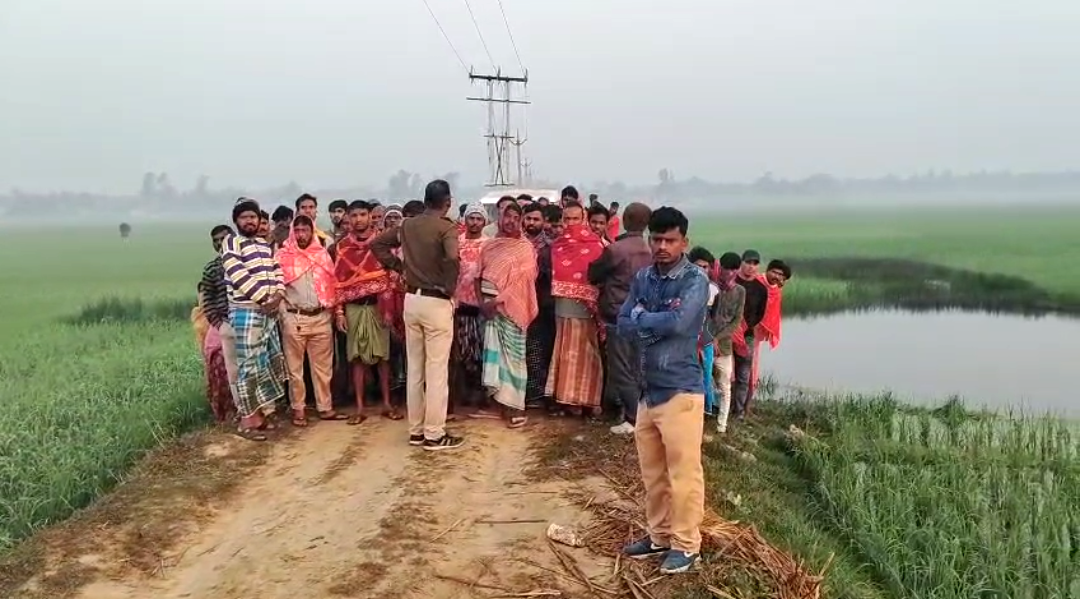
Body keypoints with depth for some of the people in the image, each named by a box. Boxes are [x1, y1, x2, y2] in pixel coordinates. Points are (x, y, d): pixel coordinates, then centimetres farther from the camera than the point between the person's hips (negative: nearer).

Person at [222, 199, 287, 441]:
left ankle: (260, 412, 20)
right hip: (246, 311, -7)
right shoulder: (231, 242, -4)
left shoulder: (265, 245, 18)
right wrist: (263, 297, -16)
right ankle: (246, 420, -2)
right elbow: (238, 275, -15)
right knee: (249, 365, -7)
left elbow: (277, 272, 12)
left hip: (269, 311, 7)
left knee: (269, 363, 10)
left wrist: (277, 296, -7)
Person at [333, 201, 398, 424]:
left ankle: (387, 403, 13)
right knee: (357, 357, 3)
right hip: (354, 307, 1)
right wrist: (339, 311, -2)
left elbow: (391, 276, -1)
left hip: (377, 305, -1)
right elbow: (338, 281, 4)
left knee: (383, 354, 4)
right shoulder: (343, 246, 6)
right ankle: (360, 407, 8)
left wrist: (389, 308, -9)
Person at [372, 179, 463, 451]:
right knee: (437, 370, 1)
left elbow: (377, 244, 16)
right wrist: (450, 286, -14)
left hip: (412, 299, 6)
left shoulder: (407, 225, 7)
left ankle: (416, 430, 21)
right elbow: (452, 258, -30)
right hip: (437, 302, -6)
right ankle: (434, 434, 6)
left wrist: (399, 266, 12)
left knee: (414, 368, 13)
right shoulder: (447, 227, -13)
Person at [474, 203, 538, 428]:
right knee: (494, 352, 6)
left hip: (511, 306, -4)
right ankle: (499, 401, 13)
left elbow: (520, 280, -11)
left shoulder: (526, 247, -2)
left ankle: (515, 406, 3)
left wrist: (496, 300, -16)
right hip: (490, 305, 4)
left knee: (511, 354, -3)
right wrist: (481, 301, -3)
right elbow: (479, 275, 11)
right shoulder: (489, 245, 11)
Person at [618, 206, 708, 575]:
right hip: (648, 388, 7)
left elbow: (678, 322, -23)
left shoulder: (695, 279, -9)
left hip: (681, 389, -7)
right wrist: (659, 326, -13)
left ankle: (686, 544, 13)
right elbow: (624, 325, 3)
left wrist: (643, 318, -8)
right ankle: (659, 536, 29)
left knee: (683, 472, 0)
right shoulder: (643, 278, 9)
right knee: (652, 471, 16)